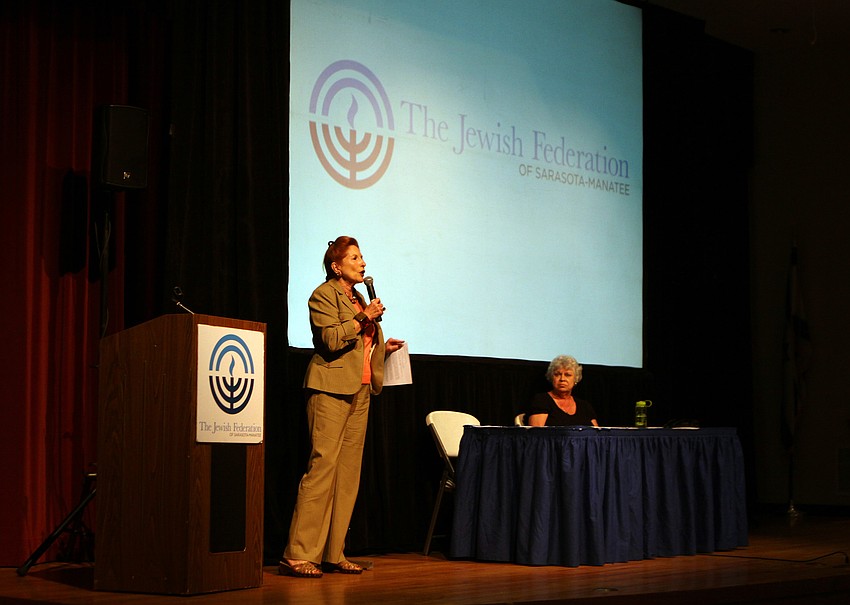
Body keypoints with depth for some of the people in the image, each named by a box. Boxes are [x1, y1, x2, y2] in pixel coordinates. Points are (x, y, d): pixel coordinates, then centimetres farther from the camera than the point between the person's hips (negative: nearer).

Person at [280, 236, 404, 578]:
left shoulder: (358, 298, 23)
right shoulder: (324, 295, -3)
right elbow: (331, 339, -16)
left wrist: (382, 348, 18)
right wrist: (364, 319, -13)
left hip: (359, 392, 9)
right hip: (331, 389, -9)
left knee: (348, 473, 5)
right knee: (323, 466, -14)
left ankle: (333, 554, 8)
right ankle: (297, 556, -13)